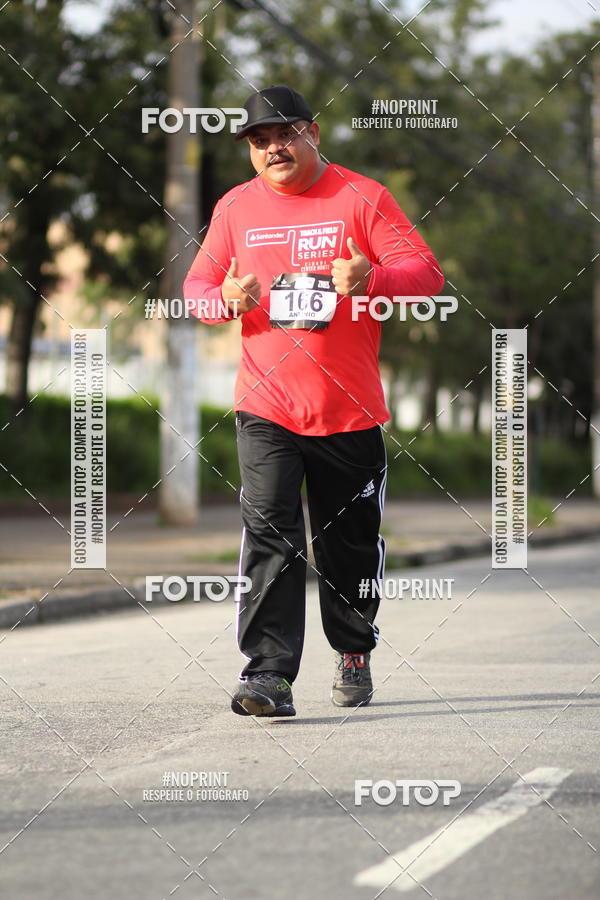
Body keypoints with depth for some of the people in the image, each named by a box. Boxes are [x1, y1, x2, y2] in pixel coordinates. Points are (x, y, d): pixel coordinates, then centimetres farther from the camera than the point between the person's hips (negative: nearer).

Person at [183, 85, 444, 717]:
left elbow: (428, 274, -6)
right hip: (266, 408, 1)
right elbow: (197, 285, 13)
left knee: (351, 543, 10)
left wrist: (371, 280, -26)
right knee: (268, 534, -14)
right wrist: (225, 299, -11)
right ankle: (268, 674, -18)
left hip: (350, 410, -1)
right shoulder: (236, 207, 7)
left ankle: (353, 655, 32)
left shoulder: (362, 198, -1)